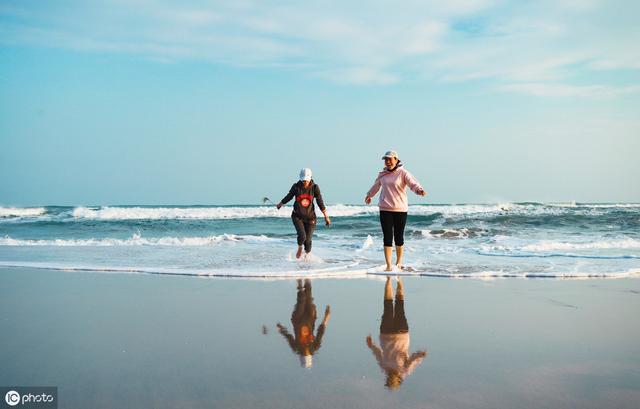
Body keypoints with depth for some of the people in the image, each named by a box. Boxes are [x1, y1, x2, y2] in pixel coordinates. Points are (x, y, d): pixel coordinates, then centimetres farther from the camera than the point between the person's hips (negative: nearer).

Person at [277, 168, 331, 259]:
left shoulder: (315, 187, -9)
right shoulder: (296, 187, -10)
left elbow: (320, 202, -3)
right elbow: (289, 196, 9)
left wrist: (326, 216, -3)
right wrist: (280, 204, 23)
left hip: (310, 217, 1)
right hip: (297, 216, -1)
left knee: (308, 240, 2)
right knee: (302, 236, -19)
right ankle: (300, 248, 15)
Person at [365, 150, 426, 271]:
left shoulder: (403, 173, -4)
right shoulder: (382, 174, 9)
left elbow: (413, 183, -19)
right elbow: (376, 186, 28)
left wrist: (419, 190, -41)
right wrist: (369, 195, 44)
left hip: (400, 210, -2)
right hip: (385, 210, 2)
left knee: (399, 237, 9)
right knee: (387, 238, -3)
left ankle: (399, 262, 28)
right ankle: (388, 266, -3)